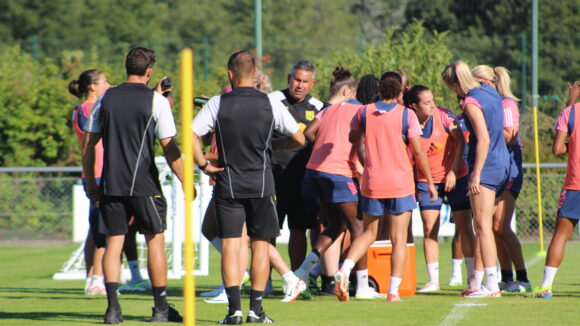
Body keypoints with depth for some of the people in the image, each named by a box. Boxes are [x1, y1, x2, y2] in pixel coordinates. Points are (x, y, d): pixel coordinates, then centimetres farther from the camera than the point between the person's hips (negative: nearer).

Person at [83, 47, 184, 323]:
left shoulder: (105, 99, 6)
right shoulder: (156, 101, -4)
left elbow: (88, 145, 8)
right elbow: (169, 148, -7)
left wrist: (91, 183, 16)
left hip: (111, 184, 3)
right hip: (144, 184, -3)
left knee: (113, 243, 4)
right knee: (155, 241, 6)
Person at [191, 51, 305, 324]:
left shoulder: (218, 104, -5)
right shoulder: (269, 103, -2)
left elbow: (191, 135, -15)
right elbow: (299, 139, 2)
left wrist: (203, 165, -5)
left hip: (228, 185, -1)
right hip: (262, 183, 1)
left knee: (230, 246, 1)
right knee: (260, 244, 9)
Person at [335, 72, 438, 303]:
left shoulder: (364, 112, 1)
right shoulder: (407, 115, -7)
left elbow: (352, 139, 17)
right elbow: (418, 152, -7)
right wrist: (430, 182, 2)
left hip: (371, 183, 3)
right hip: (401, 183, -3)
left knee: (369, 232, 16)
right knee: (399, 239, 2)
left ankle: (344, 270, -7)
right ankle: (393, 291, -3)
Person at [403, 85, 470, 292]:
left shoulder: (443, 116, -12)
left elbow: (461, 141, -9)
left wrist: (454, 171, -15)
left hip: (455, 177, 0)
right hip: (426, 181, 0)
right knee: (429, 230, -5)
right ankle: (433, 281, 1)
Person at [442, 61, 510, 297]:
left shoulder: (472, 102, -14)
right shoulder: (490, 92, 12)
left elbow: (484, 139, -20)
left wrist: (476, 174, -19)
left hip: (486, 167, -9)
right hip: (503, 165, 9)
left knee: (483, 226, -8)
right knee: (482, 227, 14)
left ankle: (491, 286, -12)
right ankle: (476, 281, 18)